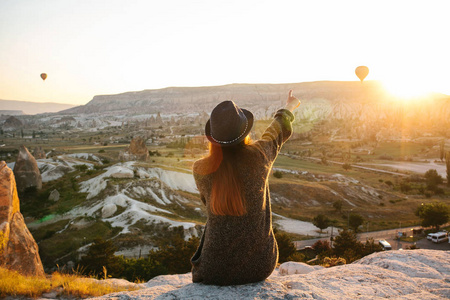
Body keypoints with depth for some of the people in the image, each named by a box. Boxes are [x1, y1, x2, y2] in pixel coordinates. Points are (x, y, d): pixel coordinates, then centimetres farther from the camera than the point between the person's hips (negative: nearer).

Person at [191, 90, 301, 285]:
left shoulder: (200, 170, -14)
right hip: (261, 266, 1)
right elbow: (277, 131, 9)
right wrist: (288, 109, 32)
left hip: (217, 270, -1)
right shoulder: (258, 155, -15)